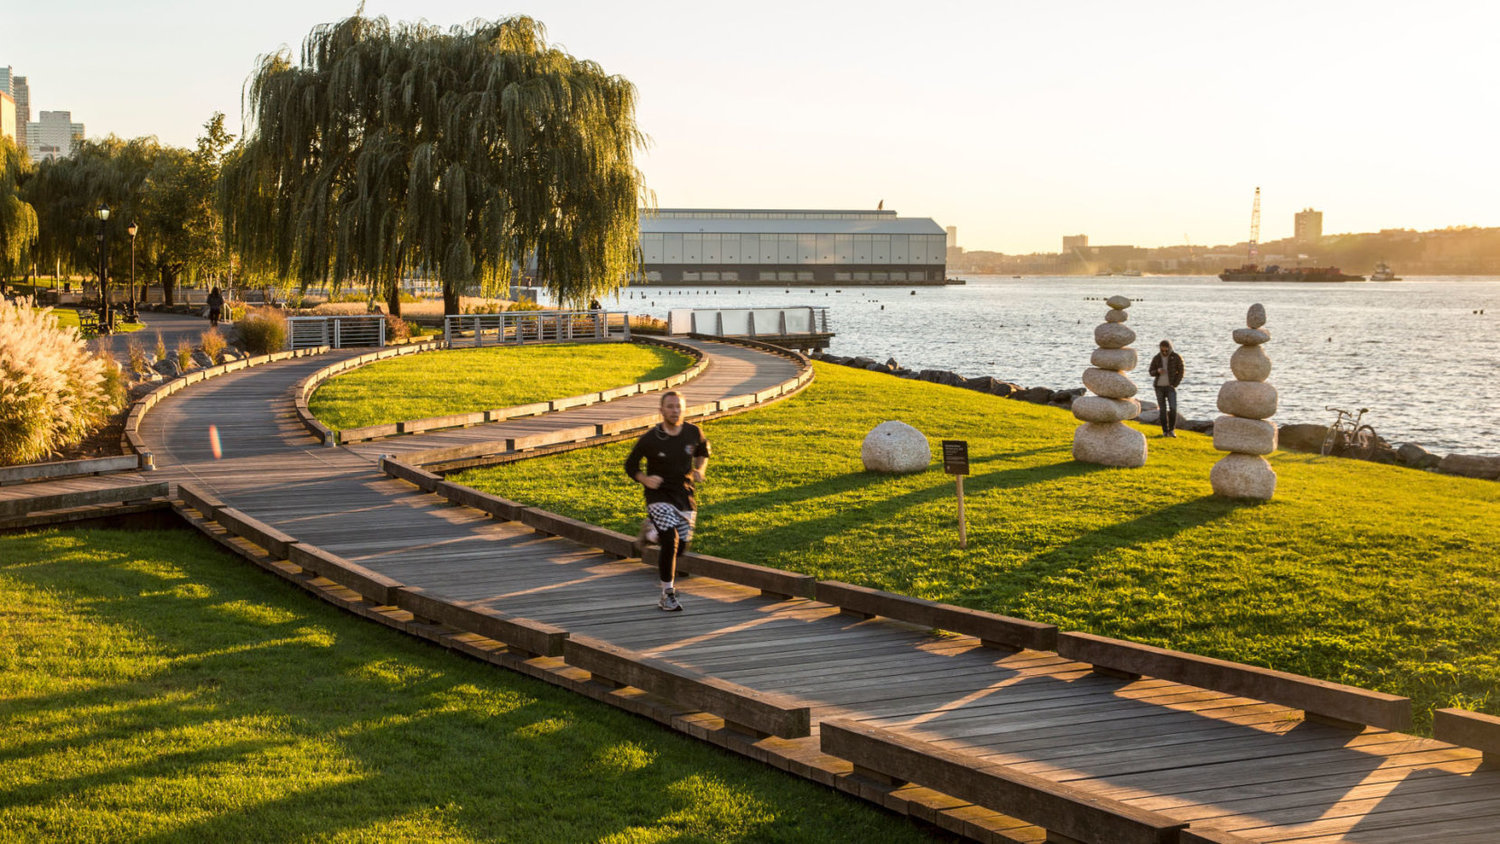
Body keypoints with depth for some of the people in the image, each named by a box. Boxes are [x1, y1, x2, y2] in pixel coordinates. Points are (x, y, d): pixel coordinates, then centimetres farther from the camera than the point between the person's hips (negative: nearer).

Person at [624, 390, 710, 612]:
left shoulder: (693, 433, -3)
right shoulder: (649, 439, -11)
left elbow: (703, 450, 19)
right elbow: (630, 466, 1)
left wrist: (700, 469, 0)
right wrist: (645, 479, -18)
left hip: (685, 497, 4)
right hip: (659, 496, -4)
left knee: (681, 548, 8)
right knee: (670, 542, -20)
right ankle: (667, 594, -6)